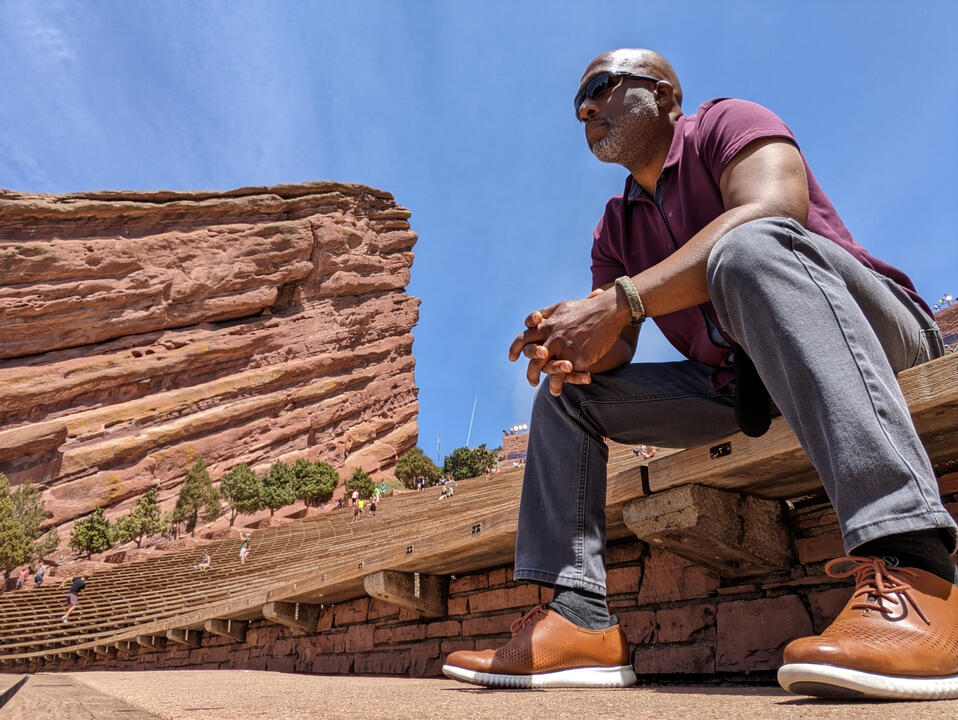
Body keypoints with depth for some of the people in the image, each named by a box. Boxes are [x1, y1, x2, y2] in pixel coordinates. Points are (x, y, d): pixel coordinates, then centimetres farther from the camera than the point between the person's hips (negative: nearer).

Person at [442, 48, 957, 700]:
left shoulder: (728, 122, -2)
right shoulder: (616, 229, 16)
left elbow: (772, 211, -26)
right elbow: (616, 351, 4)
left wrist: (622, 298, -31)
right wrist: (573, 346, -20)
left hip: (872, 326, -6)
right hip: (740, 386, 7)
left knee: (750, 245, -35)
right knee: (565, 393, -1)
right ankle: (579, 621, -12)